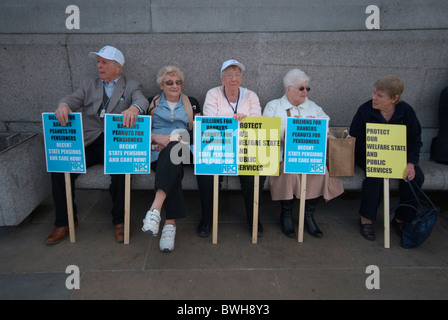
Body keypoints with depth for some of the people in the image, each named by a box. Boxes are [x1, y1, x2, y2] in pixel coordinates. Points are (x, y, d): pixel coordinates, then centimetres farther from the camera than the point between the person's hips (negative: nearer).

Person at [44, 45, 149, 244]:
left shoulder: (131, 87, 13)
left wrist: (134, 108, -34)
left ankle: (119, 220, -10)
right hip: (88, 142, 3)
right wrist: (63, 105, -21)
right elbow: (73, 99, 5)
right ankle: (64, 222, 1)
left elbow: (141, 101, -8)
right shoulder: (88, 85, 22)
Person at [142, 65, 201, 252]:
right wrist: (156, 137, -10)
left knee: (172, 149, -39)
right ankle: (170, 223, -42)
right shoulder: (152, 103, 21)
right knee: (173, 167, -36)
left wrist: (176, 138, -9)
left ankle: (155, 209, -51)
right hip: (157, 152, 0)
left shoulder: (192, 103, 20)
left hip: (182, 150, 0)